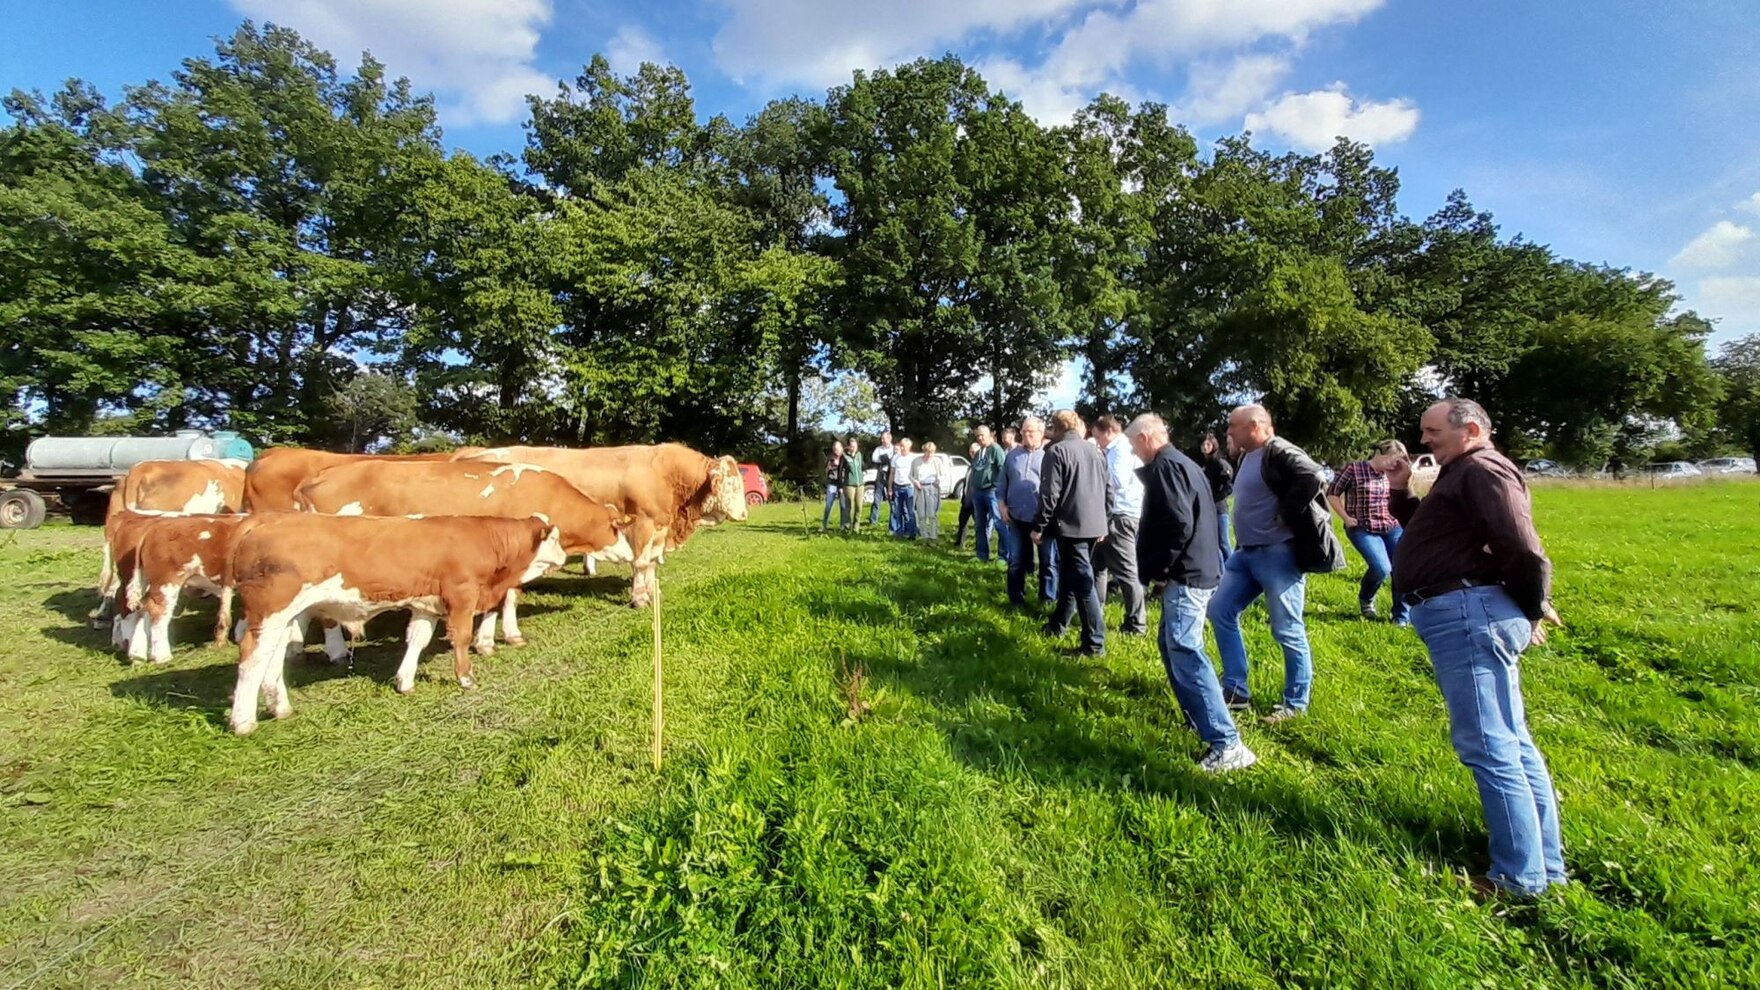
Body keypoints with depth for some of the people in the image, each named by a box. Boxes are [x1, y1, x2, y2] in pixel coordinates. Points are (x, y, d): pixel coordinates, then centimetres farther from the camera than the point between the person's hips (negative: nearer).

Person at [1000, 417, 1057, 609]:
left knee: (1048, 560, 8)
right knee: (1016, 560, 9)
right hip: (1017, 516, 3)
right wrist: (1003, 504, 5)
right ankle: (1016, 598, 20)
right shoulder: (1012, 455, 9)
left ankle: (1048, 598, 21)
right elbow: (1003, 483, 15)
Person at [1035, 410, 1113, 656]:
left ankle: (1095, 643, -3)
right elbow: (1108, 490, 16)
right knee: (1070, 575, 20)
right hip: (1093, 526, 8)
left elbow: (1049, 494, -14)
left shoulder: (1056, 451, -8)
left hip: (1070, 525, -8)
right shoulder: (1096, 451, 13)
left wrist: (1039, 526, -7)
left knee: (1083, 583, -6)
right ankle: (1057, 624, 32)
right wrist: (1103, 521, 25)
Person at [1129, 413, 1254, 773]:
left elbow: (1178, 525, -24)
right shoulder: (1181, 463, 18)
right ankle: (1199, 717, 29)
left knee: (1185, 653, -12)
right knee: (1172, 645, 19)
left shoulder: (1165, 467, -13)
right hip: (1194, 570, 11)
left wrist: (1156, 569, -14)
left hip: (1185, 575, -11)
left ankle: (1227, 744, -12)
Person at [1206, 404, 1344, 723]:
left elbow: (1313, 478, -30)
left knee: (1287, 630, 1)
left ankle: (1295, 703, 18)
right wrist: (1241, 543, 13)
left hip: (1279, 554, -10)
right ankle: (1236, 691, 18)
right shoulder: (1247, 458, 15)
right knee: (1220, 610, 10)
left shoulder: (1278, 452, -14)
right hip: (1246, 552, 10)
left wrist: (1285, 517, -21)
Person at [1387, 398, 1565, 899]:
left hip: (1467, 612, -11)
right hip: (1468, 614, 11)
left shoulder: (1482, 469, -10)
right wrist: (1400, 493, 16)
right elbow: (1433, 533, 29)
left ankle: (1522, 877, 4)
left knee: (1487, 745, -5)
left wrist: (1534, 609, -6)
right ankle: (1548, 865, 26)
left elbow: (1522, 548, -19)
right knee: (1511, 742, 15)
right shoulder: (1462, 475, 23)